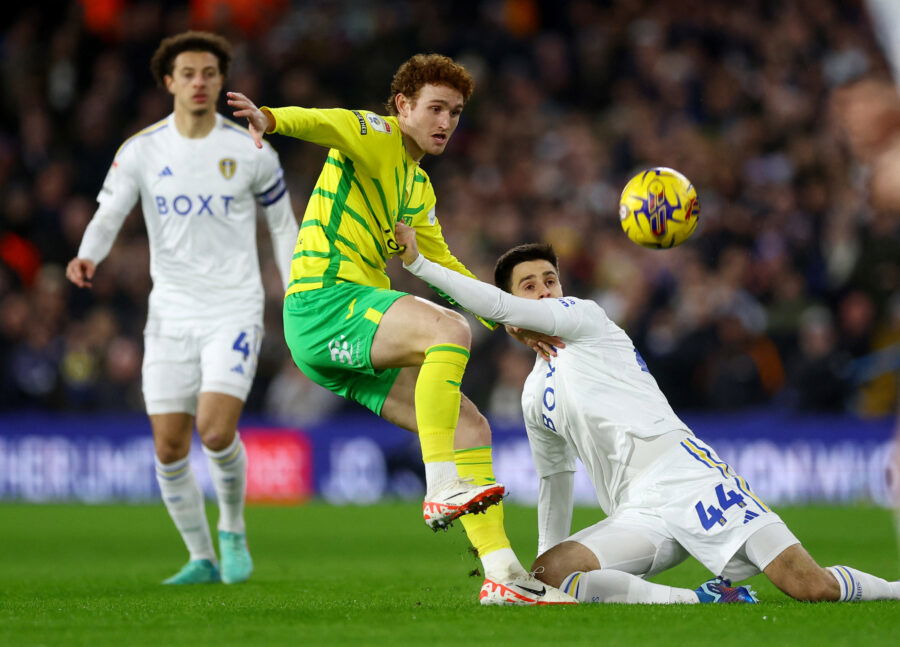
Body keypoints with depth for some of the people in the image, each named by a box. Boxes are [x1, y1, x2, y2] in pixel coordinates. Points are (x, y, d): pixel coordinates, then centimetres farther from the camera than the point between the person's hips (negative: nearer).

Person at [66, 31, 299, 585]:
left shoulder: (250, 151, -2)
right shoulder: (141, 151, 0)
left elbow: (283, 224, 9)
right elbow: (109, 215, -7)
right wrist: (88, 257, -30)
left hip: (235, 310, -2)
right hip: (171, 313, 2)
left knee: (216, 429, -20)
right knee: (170, 447, 0)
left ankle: (233, 529, 8)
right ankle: (202, 560, 17)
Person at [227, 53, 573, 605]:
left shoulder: (420, 187, 25)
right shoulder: (377, 136, -2)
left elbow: (442, 264, 36)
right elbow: (322, 123, -24)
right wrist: (268, 119, -46)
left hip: (360, 333, 9)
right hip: (323, 298, -9)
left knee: (471, 428, 4)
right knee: (449, 329, -32)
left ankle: (502, 574, 7)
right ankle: (442, 487, -34)